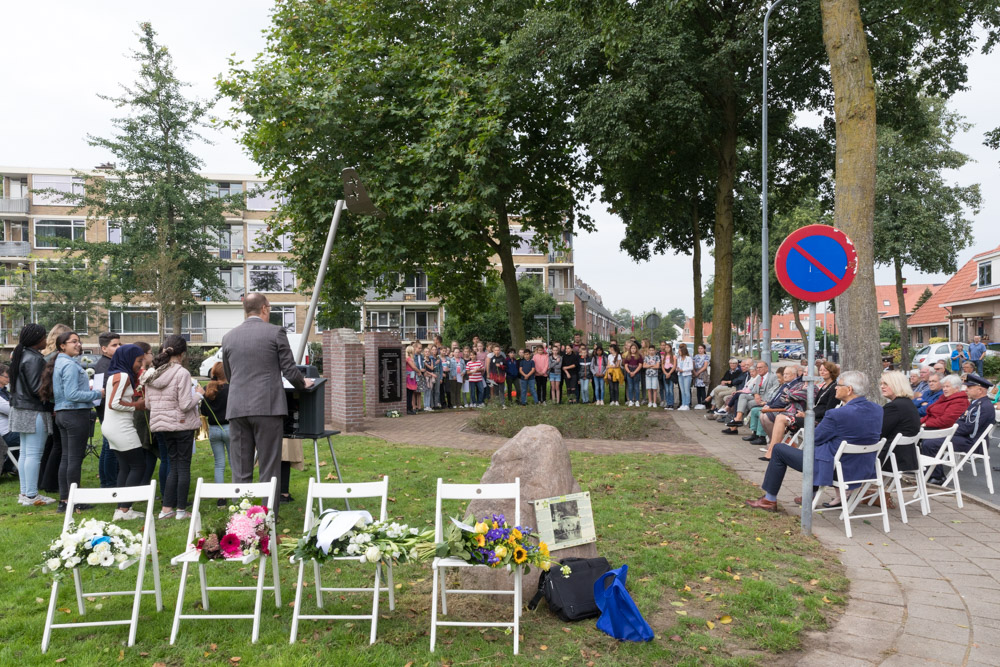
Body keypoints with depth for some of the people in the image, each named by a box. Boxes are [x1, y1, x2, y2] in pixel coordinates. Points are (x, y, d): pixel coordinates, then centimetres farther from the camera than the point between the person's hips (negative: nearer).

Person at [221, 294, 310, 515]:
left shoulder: (229, 337, 11)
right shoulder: (275, 332, -1)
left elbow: (228, 375, 20)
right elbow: (290, 370, -1)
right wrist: (302, 384, 19)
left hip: (237, 409, 4)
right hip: (268, 407, -4)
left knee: (240, 470, 8)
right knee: (269, 468, 2)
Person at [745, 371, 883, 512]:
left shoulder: (838, 414, -27)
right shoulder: (877, 409, -3)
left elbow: (815, 438, -12)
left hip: (834, 469, -8)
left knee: (779, 449, 8)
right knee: (814, 448, 36)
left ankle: (769, 500, 18)